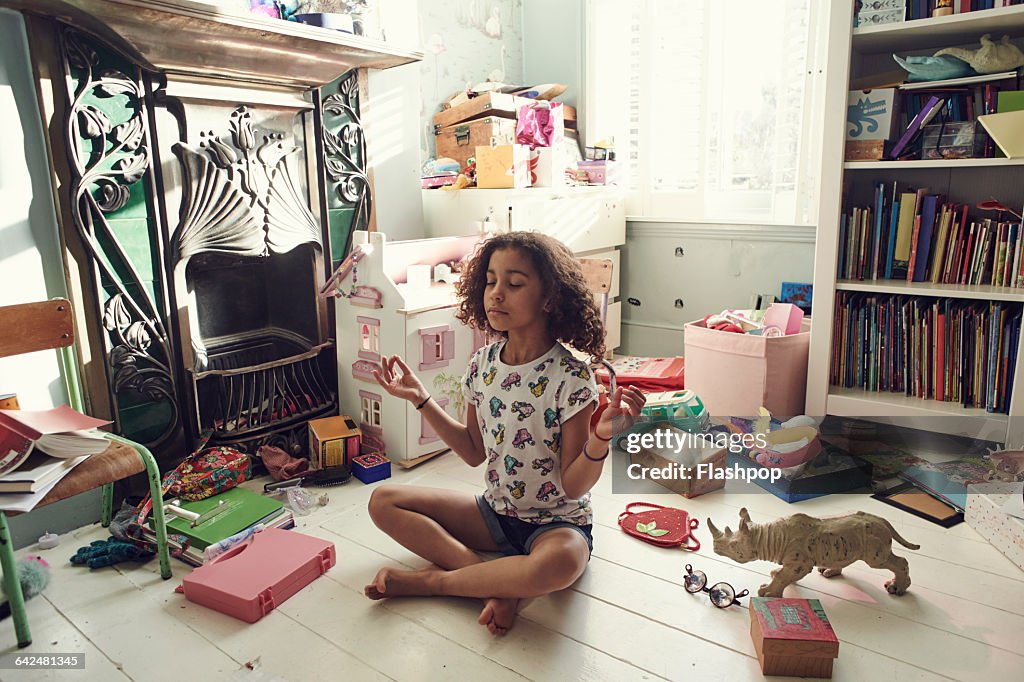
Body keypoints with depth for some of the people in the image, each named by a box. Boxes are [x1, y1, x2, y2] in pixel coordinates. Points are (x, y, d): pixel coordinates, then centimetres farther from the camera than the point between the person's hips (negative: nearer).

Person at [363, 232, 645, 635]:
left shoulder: (570, 376, -21)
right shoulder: (484, 363, -4)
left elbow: (574, 486, -17)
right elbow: (475, 452, 7)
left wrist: (601, 438, -37)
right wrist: (421, 400, 4)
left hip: (557, 522, -5)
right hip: (495, 511, 6)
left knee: (560, 563, -40)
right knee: (383, 502, -5)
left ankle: (427, 580, -15)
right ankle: (497, 584, -17)